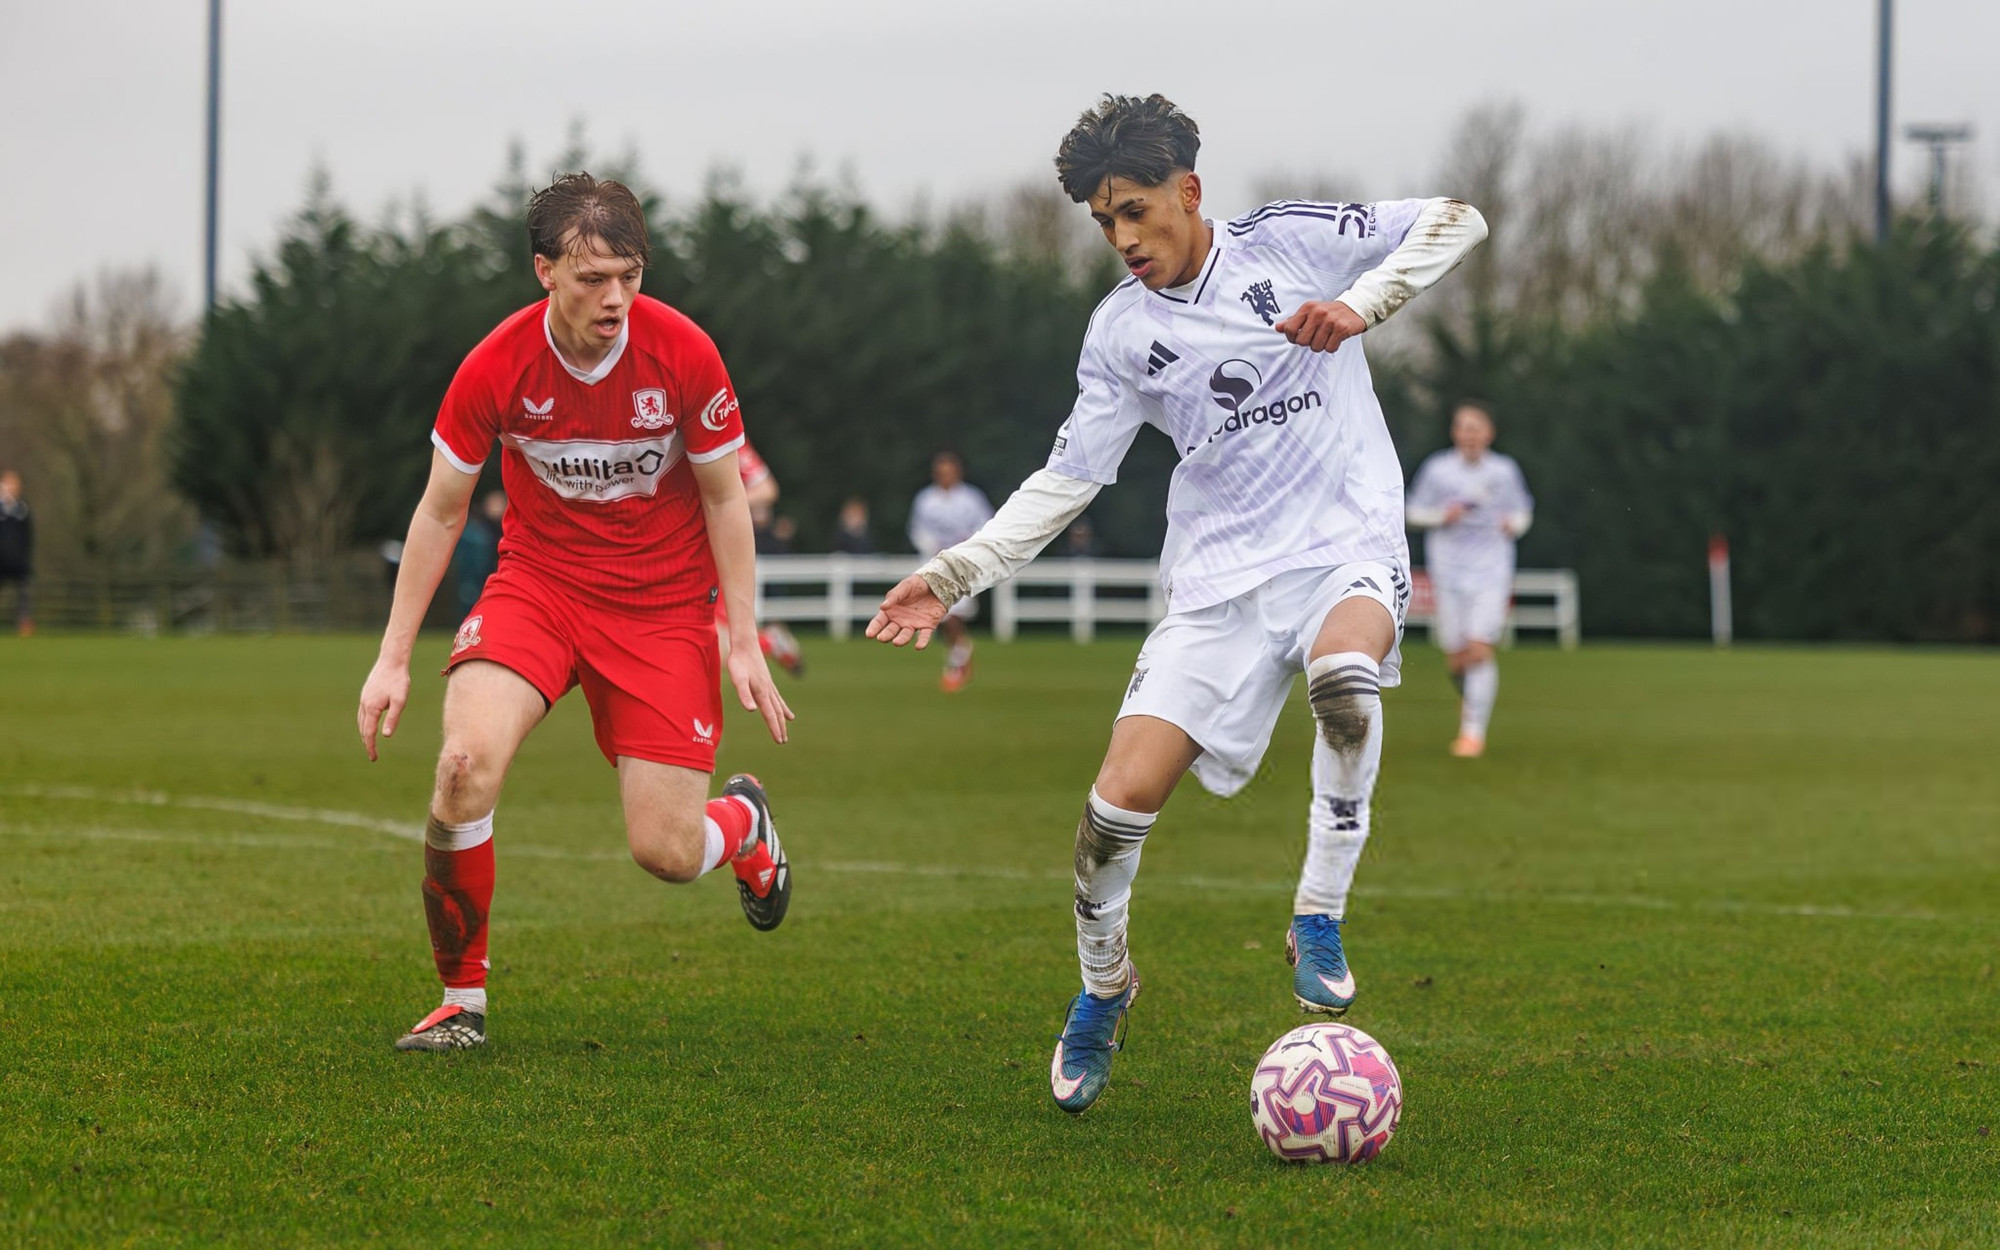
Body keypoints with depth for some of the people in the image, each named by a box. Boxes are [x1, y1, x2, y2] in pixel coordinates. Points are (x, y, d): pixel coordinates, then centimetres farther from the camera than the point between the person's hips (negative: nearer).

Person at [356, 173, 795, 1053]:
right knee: (467, 761, -28)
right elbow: (441, 512, -2)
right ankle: (461, 1001, -8)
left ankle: (743, 820, 34)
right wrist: (392, 657, -4)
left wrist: (744, 643, -5)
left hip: (664, 602, 0)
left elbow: (724, 498, -2)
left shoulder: (683, 354, -16)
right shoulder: (496, 368, -15)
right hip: (539, 581, 1)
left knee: (667, 853, -7)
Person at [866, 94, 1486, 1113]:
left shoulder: (1288, 243, -3)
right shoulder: (1122, 333, 5)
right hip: (1220, 576, 3)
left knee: (1344, 673, -39)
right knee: (1121, 797, -11)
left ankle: (1319, 921, -21)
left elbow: (1454, 220, -1)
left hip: (1346, 542, -3)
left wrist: (1361, 304, -16)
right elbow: (1069, 478, 10)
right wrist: (956, 573, 1)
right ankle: (1102, 990, 17)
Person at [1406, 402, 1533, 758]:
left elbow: (1522, 511, 17)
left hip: (1492, 571, -1)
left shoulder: (1505, 471, 3)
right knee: (1456, 658, 2)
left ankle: (1474, 732, -10)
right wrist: (1443, 516, -11)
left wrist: (1514, 524, -5)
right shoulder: (1437, 469, 1)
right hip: (1449, 571, 1)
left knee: (1480, 649, -15)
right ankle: (1471, 699, 36)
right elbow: (1415, 512, 8)